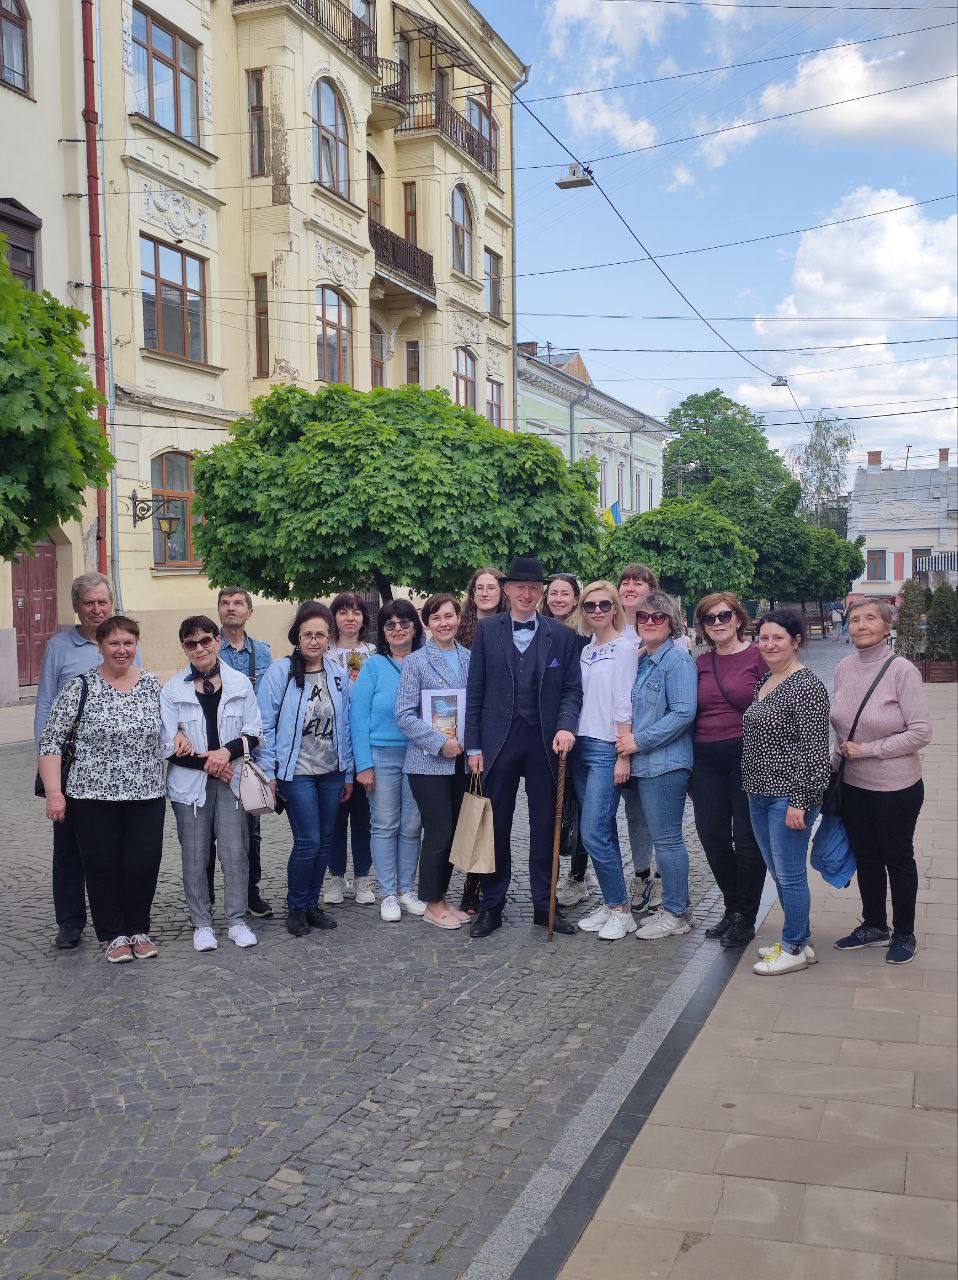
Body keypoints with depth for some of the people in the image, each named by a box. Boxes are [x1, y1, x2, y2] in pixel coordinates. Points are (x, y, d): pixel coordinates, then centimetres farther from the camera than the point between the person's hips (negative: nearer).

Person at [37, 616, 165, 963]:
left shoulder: (153, 686, 6)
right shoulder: (80, 688, -4)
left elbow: (168, 733, 18)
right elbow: (50, 741, -6)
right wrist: (54, 792, -12)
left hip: (147, 795, 2)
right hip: (93, 796, -2)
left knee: (143, 865, 3)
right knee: (103, 866, 5)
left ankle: (138, 930, 23)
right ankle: (114, 935, 22)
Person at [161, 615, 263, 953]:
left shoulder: (240, 683, 4)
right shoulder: (172, 689, 0)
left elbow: (254, 732, 5)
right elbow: (168, 745, -3)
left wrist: (227, 751, -13)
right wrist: (208, 763, -11)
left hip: (231, 780, 1)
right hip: (190, 783, -1)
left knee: (235, 851, 0)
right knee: (195, 856, 5)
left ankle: (237, 920, 13)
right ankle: (202, 923, 17)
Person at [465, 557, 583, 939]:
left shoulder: (562, 635, 6)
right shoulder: (487, 631, 4)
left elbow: (572, 689, 5)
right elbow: (475, 691, 2)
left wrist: (566, 725, -14)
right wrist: (473, 746, -2)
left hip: (545, 741, 1)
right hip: (499, 740, 0)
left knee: (545, 825, 7)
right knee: (495, 825, 6)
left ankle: (544, 905, 18)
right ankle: (491, 906, 17)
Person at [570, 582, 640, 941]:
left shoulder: (624, 648, -6)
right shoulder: (584, 650, 13)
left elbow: (624, 703, -11)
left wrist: (623, 756, -13)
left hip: (606, 750, -7)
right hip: (580, 746, 7)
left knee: (593, 834, -10)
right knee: (602, 832, 11)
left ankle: (622, 909, 3)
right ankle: (611, 903, 19)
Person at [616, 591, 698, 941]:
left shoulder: (677, 660, -11)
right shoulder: (642, 660, 15)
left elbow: (683, 713, -19)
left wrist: (639, 741, -17)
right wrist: (628, 737, 11)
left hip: (666, 763, -9)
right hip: (645, 764, 9)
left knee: (667, 839, -2)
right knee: (663, 837, 13)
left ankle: (675, 914, 8)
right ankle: (674, 907, 23)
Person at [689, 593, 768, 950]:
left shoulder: (758, 656, -5)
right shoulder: (700, 663, 11)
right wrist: (688, 763, 12)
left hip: (748, 756, -5)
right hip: (706, 760, 5)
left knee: (747, 839, 3)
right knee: (712, 837, 8)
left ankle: (744, 919, 16)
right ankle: (733, 909, 26)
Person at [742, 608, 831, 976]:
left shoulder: (807, 687, -15)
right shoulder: (764, 682, 12)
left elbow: (814, 750, -18)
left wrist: (800, 801, -20)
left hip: (789, 796, -9)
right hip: (760, 794, 9)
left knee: (789, 874, 1)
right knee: (778, 872, 17)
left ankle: (795, 949, 15)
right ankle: (799, 939, 30)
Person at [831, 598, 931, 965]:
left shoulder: (901, 670, -17)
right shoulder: (844, 668, 0)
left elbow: (920, 733, -19)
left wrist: (867, 749, -18)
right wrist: (839, 755, 7)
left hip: (895, 787, -5)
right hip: (853, 784, 5)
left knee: (897, 858, 11)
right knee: (865, 856, 17)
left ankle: (904, 934, 28)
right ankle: (874, 925, 35)